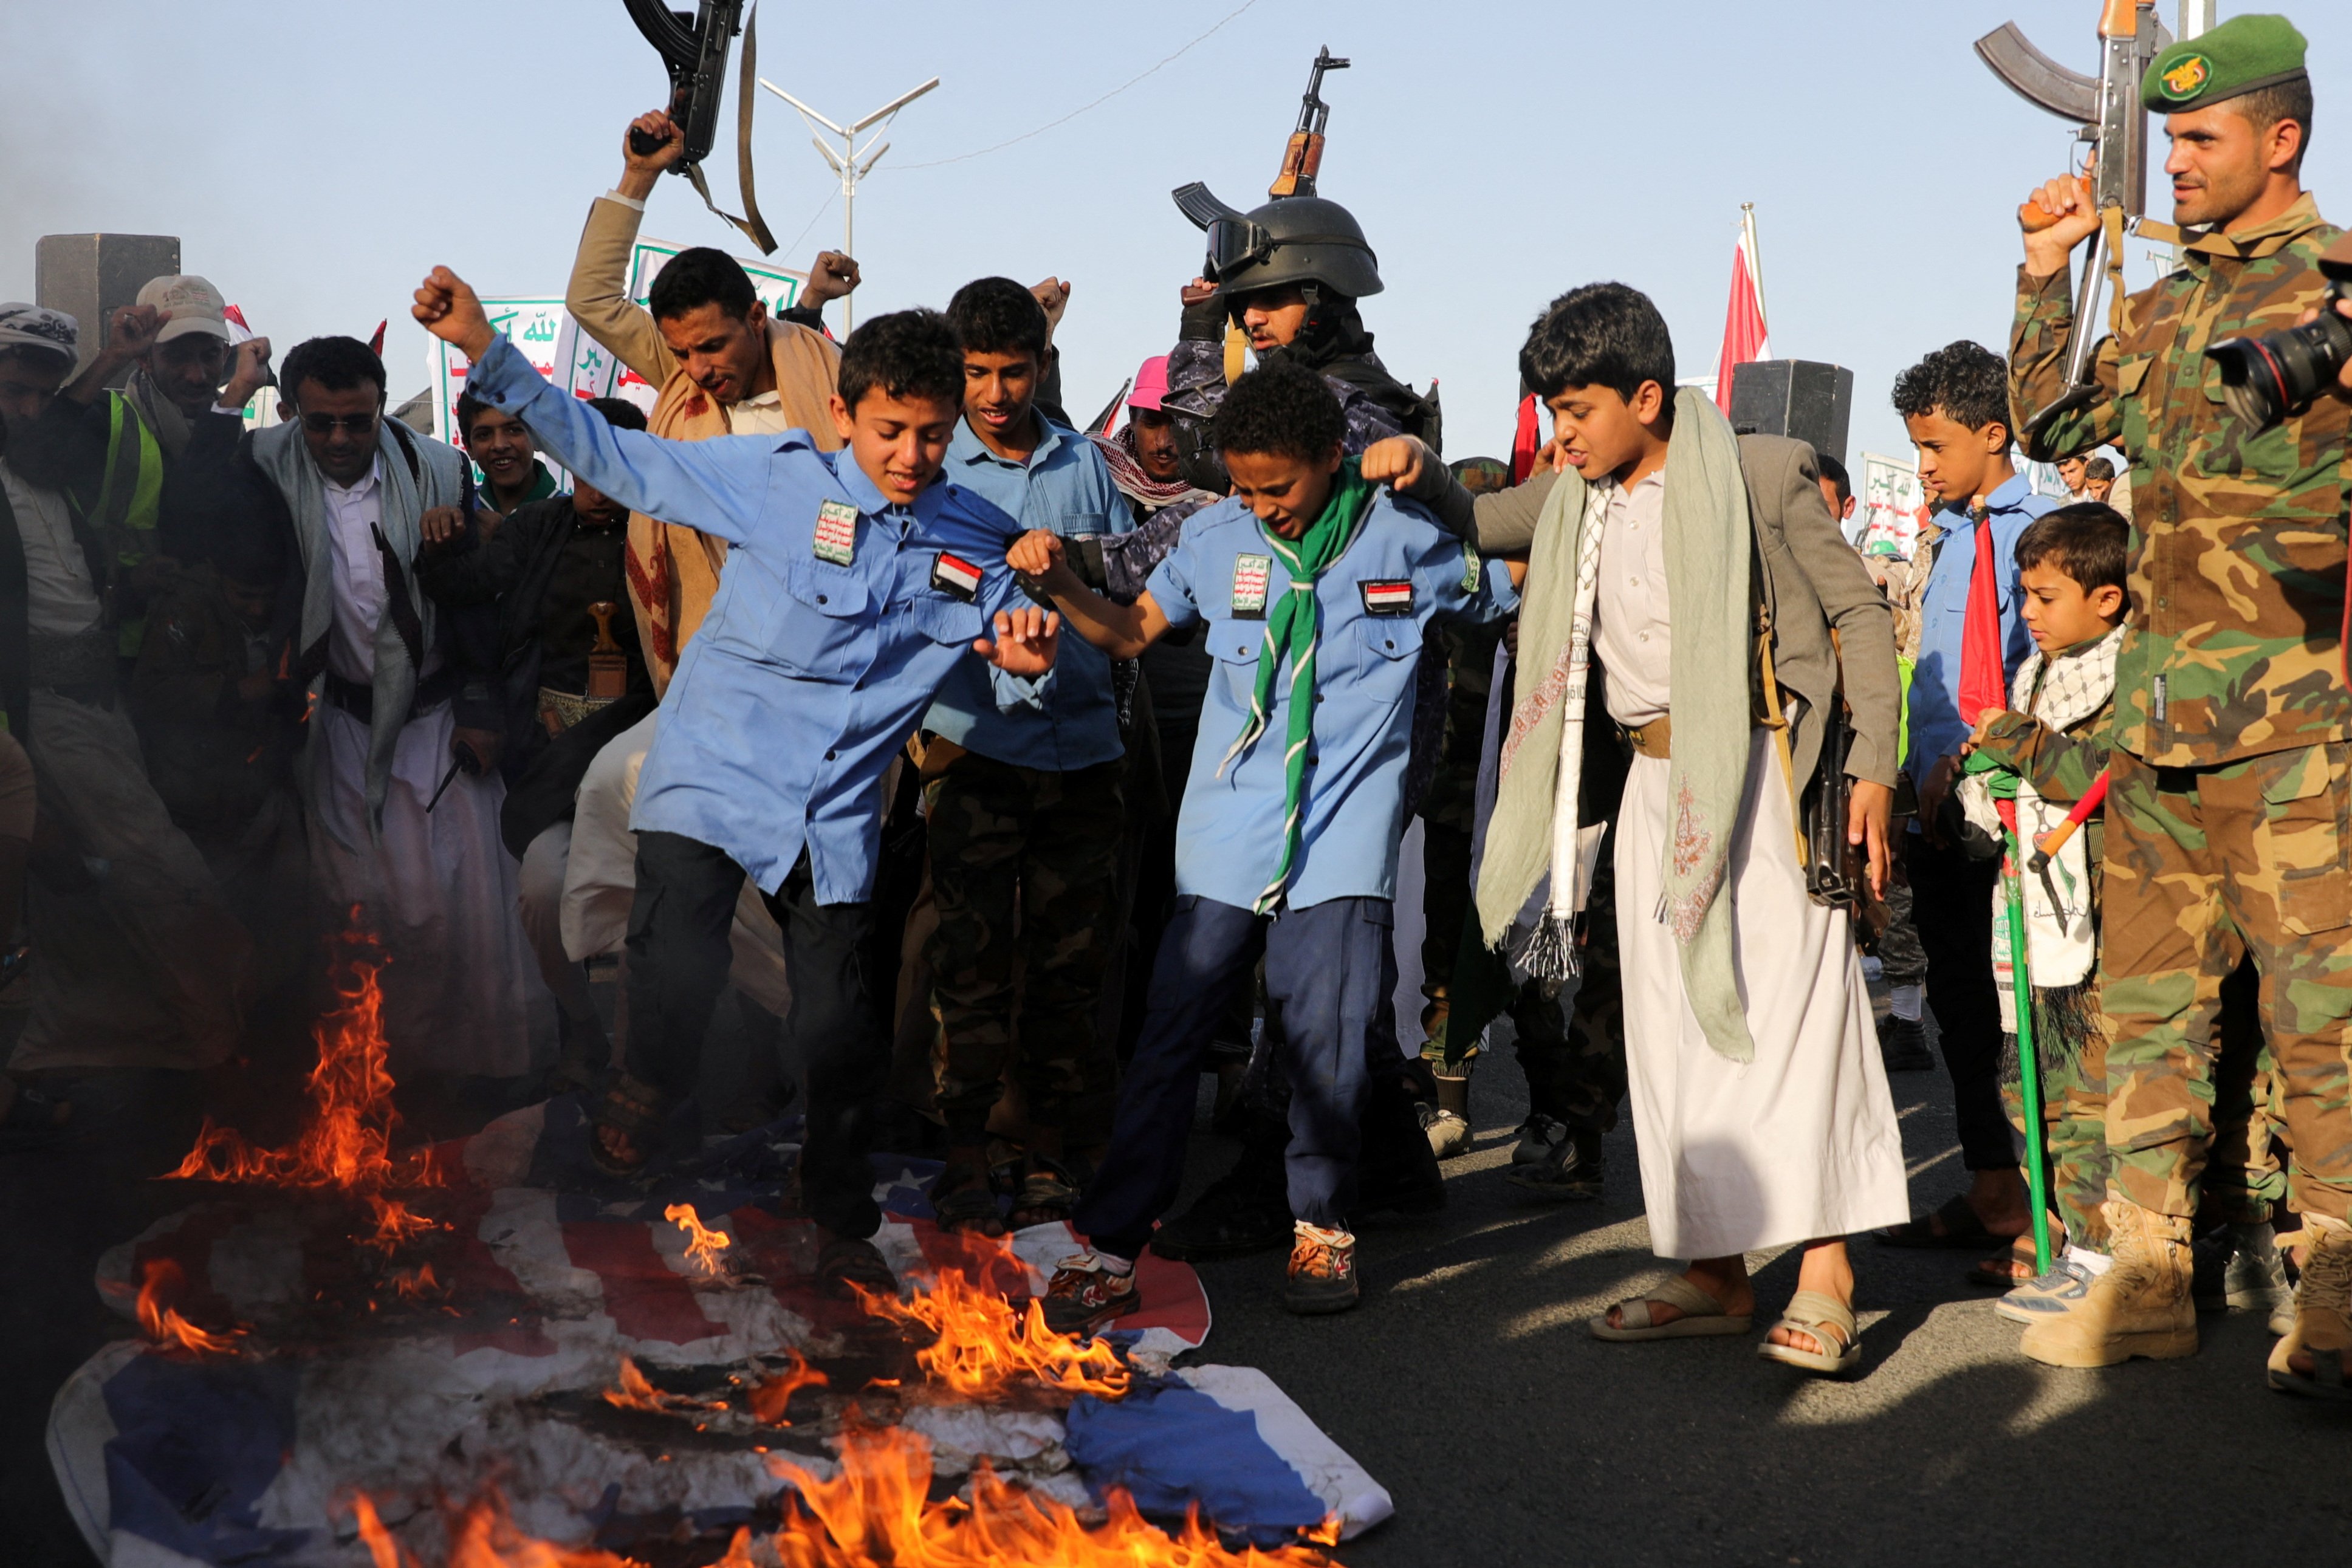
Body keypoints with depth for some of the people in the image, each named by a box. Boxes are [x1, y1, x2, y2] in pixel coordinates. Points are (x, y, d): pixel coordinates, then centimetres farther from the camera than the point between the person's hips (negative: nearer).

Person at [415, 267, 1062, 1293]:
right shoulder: (778, 477, -7)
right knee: (675, 984, -23)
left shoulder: (975, 544, 2)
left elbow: (1014, 680, 9)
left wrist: (1029, 665, -16)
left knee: (842, 1036, 4)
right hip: (713, 775, -2)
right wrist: (487, 353, -12)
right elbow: (612, 457, -4)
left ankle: (842, 1234, 28)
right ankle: (644, 1095, 11)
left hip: (834, 814, 3)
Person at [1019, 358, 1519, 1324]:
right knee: (1172, 1033, -2)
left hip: (1341, 838, -1)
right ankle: (1111, 1248, 3)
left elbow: (1520, 594, 16)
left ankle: (1321, 1226, 20)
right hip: (1227, 834, 2)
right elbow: (1131, 631, 14)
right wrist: (1061, 584, 0)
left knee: (1327, 1043, -2)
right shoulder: (1218, 538, 4)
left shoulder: (1405, 540, 0)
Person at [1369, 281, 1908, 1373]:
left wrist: (1873, 765, -9)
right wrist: (1416, 468, 1)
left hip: (1764, 766, -6)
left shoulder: (1761, 475, -6)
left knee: (1787, 996, -12)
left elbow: (1858, 609, -2)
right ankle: (1715, 1272, 12)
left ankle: (1824, 1279, -10)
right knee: (1669, 1025, 5)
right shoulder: (1573, 500, 10)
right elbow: (1472, 525, 24)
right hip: (1655, 783, 6)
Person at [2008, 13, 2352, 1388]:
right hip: (2156, 713, 7)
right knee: (2148, 1002, 9)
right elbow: (2053, 424, 21)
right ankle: (2150, 1276, 16)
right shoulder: (2163, 308, 17)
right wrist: (2047, 279, 14)